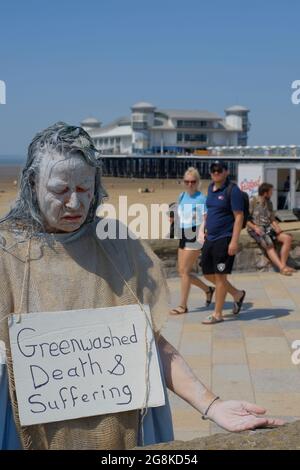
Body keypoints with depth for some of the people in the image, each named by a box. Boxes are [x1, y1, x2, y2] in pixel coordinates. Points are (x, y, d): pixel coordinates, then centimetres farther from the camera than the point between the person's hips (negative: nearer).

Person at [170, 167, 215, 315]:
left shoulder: (201, 199, -11)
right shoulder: (182, 196, 10)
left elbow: (205, 219, -19)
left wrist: (201, 233, -34)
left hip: (194, 238, -8)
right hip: (183, 237, 8)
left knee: (184, 271, -5)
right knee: (182, 271, 10)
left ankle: (183, 306, 6)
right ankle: (208, 289, 30)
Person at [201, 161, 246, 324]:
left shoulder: (232, 190, -12)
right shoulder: (211, 188, 12)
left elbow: (239, 217, -15)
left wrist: (234, 241, -21)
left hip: (224, 239, -8)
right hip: (210, 239, 8)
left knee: (220, 276, -1)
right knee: (208, 274, 12)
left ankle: (217, 314, 10)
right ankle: (237, 294, 31)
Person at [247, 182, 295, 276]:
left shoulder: (269, 203, 15)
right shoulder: (252, 202, -4)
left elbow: (272, 219, 16)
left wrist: (277, 227, -5)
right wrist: (255, 227, -20)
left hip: (268, 228, 7)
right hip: (256, 229, -6)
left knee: (288, 238, -15)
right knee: (269, 244, -33)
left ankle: (283, 264, -22)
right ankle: (282, 268, -40)